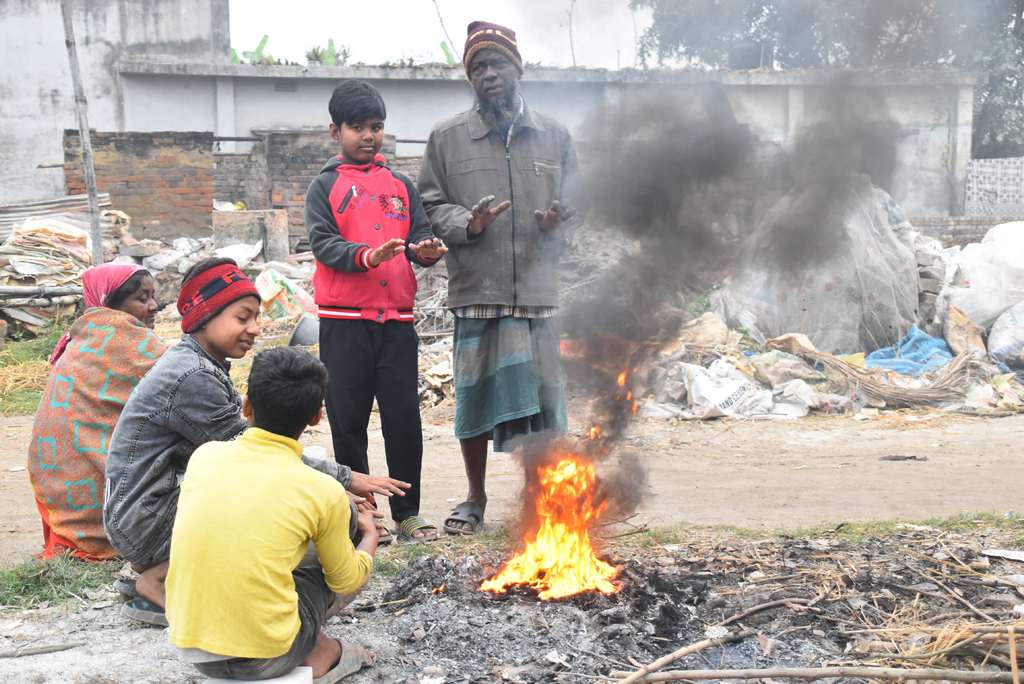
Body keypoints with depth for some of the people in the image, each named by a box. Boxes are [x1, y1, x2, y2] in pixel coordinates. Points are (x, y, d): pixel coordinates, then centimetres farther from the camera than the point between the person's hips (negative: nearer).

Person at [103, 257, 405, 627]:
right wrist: (345, 479, -16)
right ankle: (158, 581, -7)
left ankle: (154, 570, 9)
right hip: (146, 523, -10)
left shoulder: (201, 365, 11)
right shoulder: (191, 378, -21)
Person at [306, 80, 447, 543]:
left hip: (397, 317, 3)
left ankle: (408, 513, 14)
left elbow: (420, 233, 10)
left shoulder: (401, 185, 16)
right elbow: (323, 243, -6)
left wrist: (426, 249, -14)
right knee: (348, 418, 3)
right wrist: (368, 256, -23)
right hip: (344, 320, -2)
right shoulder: (325, 186, 6)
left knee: (404, 417, 3)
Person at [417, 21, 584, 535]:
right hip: (478, 289, -1)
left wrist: (559, 223, -6)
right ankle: (475, 496, 23)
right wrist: (467, 223, -13)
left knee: (544, 395, 3)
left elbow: (576, 204, 16)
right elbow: (429, 208, 6)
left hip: (542, 288, 1)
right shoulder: (447, 138, 7)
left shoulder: (555, 135, 13)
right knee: (475, 396, 4)